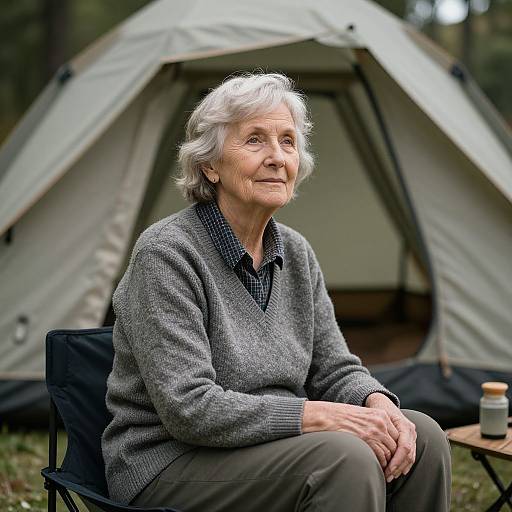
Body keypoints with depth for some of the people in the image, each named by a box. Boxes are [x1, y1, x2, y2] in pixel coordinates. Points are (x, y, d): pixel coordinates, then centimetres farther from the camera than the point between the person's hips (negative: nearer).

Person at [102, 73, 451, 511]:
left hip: (266, 447, 7)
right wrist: (319, 416, -25)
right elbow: (190, 408, -23)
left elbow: (334, 368, 10)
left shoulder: (295, 253, 7)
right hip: (170, 466, -7)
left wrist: (379, 403, -13)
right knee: (344, 458, -29)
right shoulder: (166, 253, -16)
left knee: (423, 438, -11)